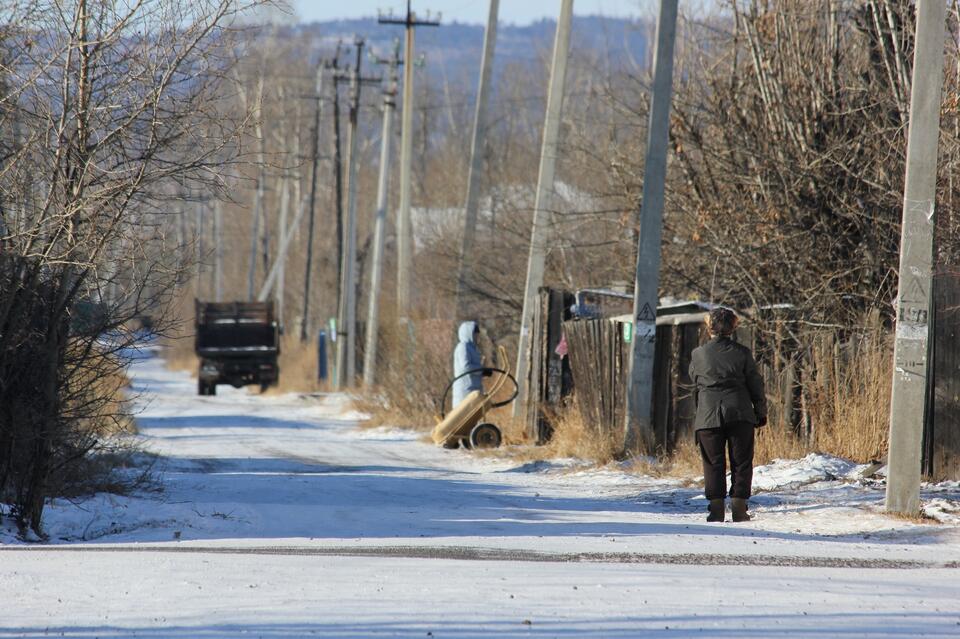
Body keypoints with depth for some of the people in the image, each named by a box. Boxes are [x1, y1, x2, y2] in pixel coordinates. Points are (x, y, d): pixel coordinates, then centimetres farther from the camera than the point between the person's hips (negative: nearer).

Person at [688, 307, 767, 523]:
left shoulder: (698, 354, 2)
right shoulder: (742, 353, 1)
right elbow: (755, 385, 6)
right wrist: (761, 413, 15)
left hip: (708, 415, 0)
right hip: (739, 413, 0)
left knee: (713, 464, 6)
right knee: (741, 462, 6)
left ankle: (716, 508, -1)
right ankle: (738, 506, 0)